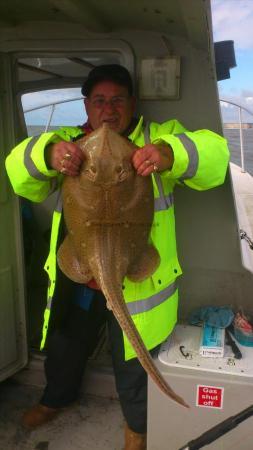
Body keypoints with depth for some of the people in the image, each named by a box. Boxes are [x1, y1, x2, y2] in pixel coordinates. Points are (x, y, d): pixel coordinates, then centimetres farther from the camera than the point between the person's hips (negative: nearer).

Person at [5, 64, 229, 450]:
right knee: (64, 347, 27)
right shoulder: (67, 142, 2)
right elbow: (21, 174, -11)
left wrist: (170, 153, -41)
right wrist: (47, 154, -35)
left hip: (136, 283, -3)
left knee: (133, 363, 18)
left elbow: (213, 153, -19)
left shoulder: (157, 138, -5)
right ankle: (57, 397, 62)